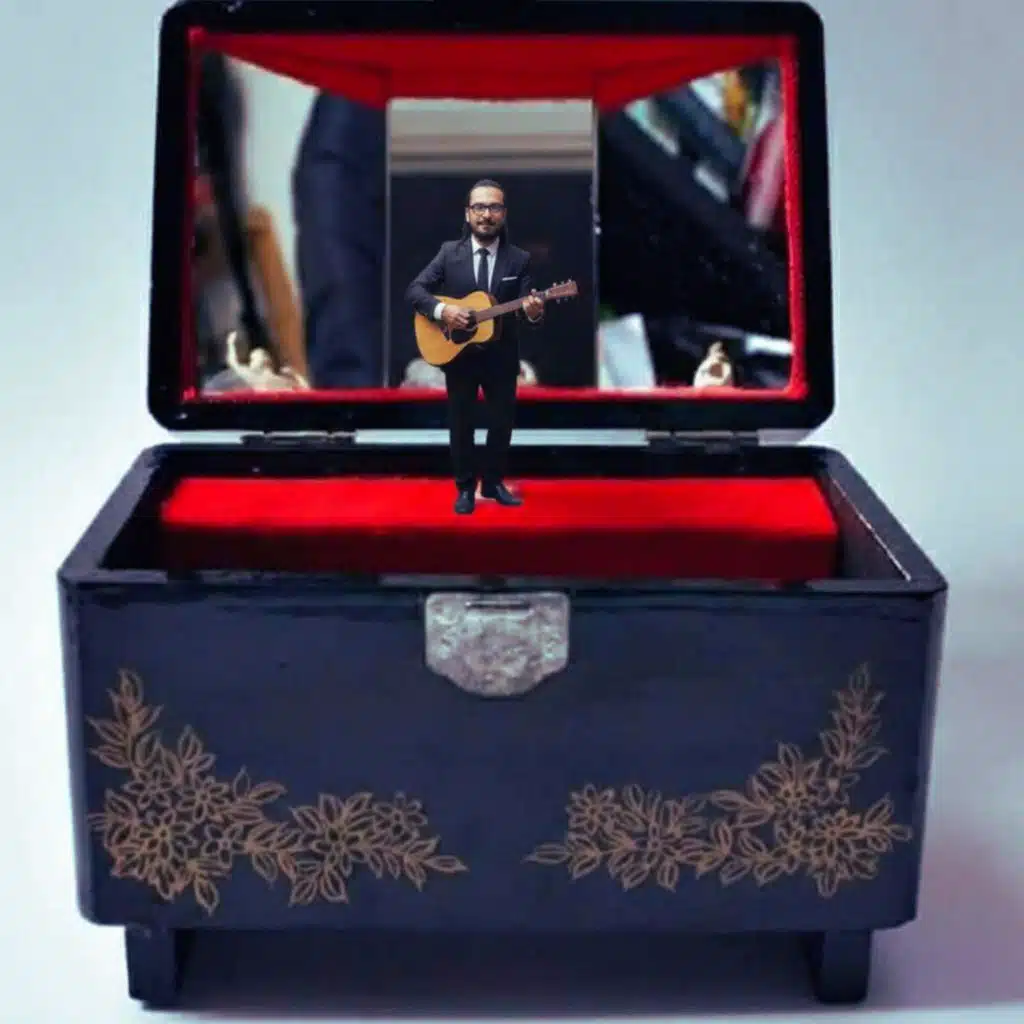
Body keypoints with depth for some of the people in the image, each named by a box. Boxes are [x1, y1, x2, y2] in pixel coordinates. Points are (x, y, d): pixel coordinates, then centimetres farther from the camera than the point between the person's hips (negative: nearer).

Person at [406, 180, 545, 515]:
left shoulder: (519, 259, -2)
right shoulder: (449, 252, -2)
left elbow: (527, 306, -7)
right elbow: (414, 290, -5)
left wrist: (534, 311, -31)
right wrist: (442, 310, -22)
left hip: (501, 356, 1)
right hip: (458, 352, -1)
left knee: (502, 420, 10)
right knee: (461, 422, 8)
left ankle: (493, 482, 28)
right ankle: (465, 487, 21)